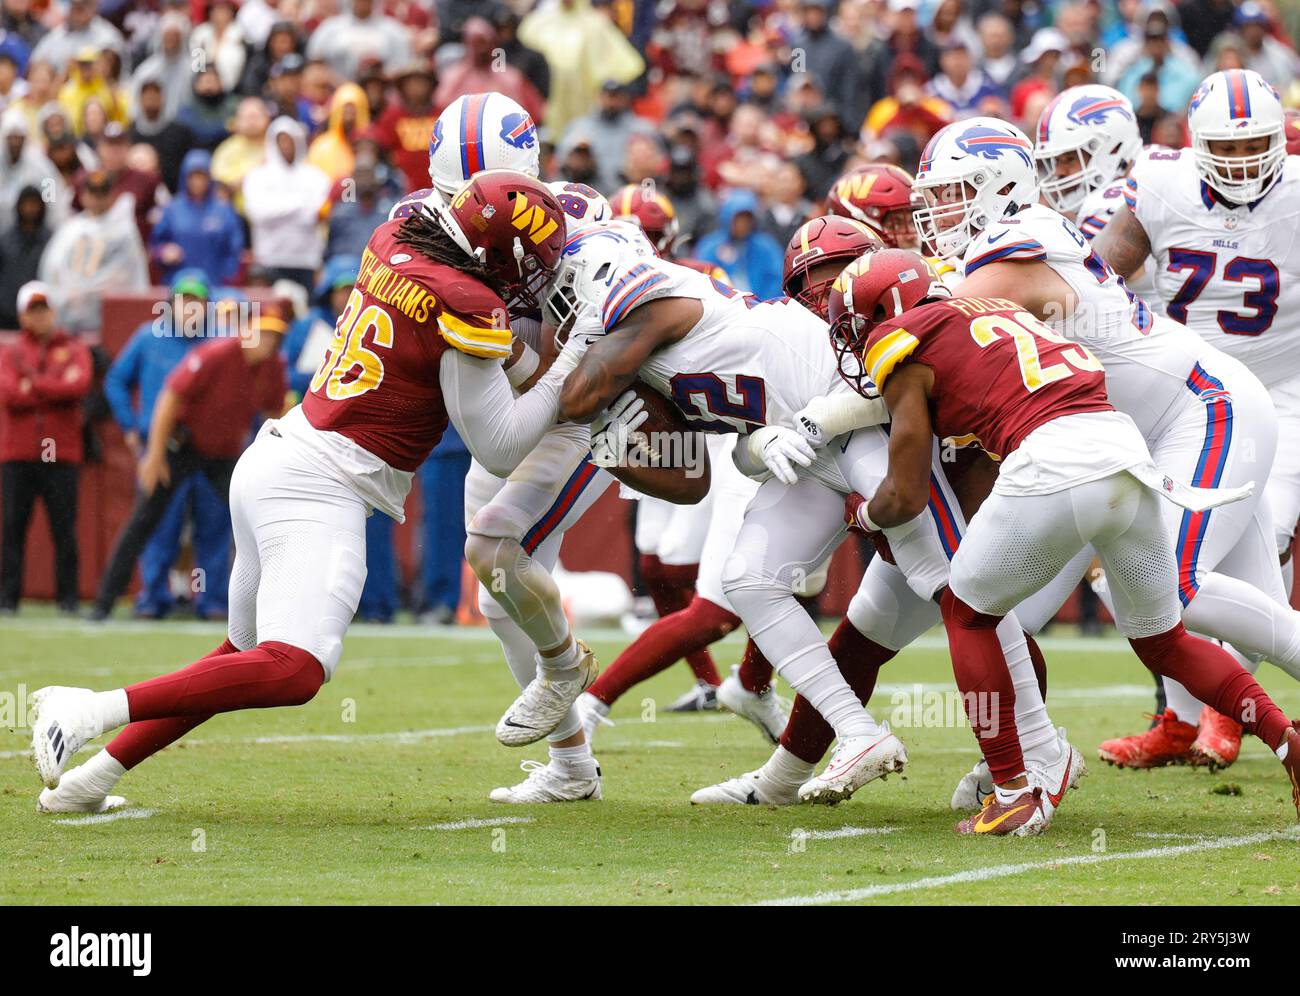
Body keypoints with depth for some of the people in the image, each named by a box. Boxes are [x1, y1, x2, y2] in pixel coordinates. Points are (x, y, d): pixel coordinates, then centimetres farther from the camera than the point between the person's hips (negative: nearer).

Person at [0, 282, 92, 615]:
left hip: (61, 455, -1)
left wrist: (33, 384, -9)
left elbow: (79, 385, -10)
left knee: (64, 528, -2)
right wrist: (55, 390, -8)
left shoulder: (75, 351, 11)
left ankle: (67, 597, 2)